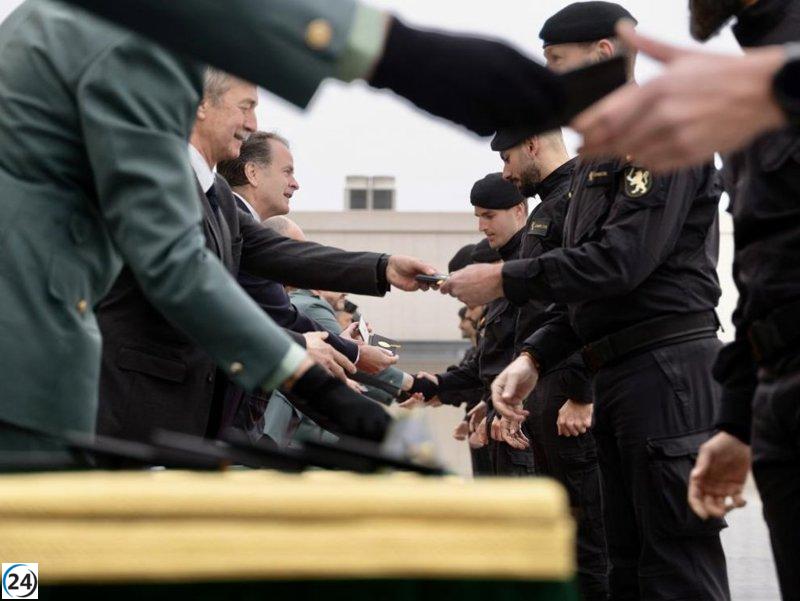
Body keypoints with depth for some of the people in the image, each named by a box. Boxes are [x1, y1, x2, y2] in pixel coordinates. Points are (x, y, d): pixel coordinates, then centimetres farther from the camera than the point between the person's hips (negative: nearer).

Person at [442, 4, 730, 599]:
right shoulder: (596, 160, 22)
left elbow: (622, 260, -19)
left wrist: (505, 279, -11)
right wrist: (534, 358, 7)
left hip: (669, 371, -10)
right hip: (619, 379, 10)